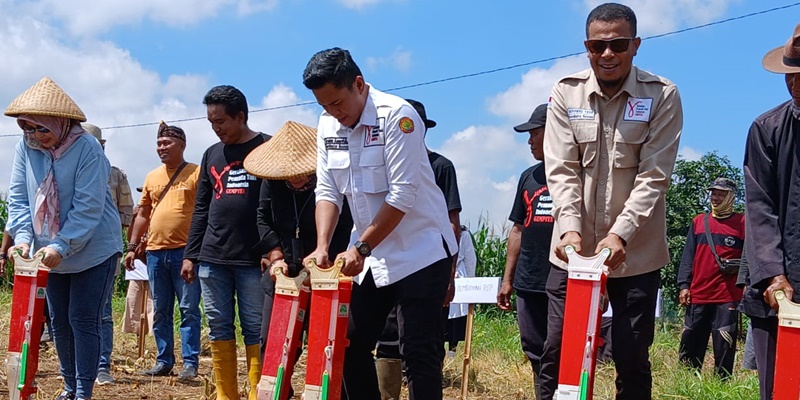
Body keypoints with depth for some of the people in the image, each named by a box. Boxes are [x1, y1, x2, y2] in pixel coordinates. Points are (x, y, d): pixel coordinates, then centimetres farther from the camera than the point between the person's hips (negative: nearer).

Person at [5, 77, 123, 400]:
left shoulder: (87, 148, -21)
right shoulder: (26, 146, -7)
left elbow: (88, 207, -23)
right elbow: (18, 197, -5)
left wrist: (61, 247, -30)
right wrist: (23, 237, -20)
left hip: (94, 251, -5)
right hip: (50, 253, 6)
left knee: (83, 321, -5)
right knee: (59, 322, 13)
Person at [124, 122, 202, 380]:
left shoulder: (196, 173, -1)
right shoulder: (152, 177, 16)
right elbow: (143, 215, 21)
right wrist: (132, 247, 15)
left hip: (185, 251, -6)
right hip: (155, 252, 6)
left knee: (189, 309, -3)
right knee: (160, 311, 10)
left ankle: (190, 363, -1)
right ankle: (164, 361, 17)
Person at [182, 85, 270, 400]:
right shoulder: (212, 155, 15)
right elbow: (201, 209, 17)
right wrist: (190, 255, 12)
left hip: (253, 260, -5)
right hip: (212, 259, 5)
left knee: (255, 331, -1)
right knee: (219, 329, 6)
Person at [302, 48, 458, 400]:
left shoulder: (397, 116, -18)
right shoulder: (328, 125, 3)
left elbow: (402, 195, -22)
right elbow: (328, 191, 4)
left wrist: (361, 248, -20)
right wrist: (322, 247, -10)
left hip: (419, 253, -7)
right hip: (369, 255, 7)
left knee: (418, 353, -7)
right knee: (350, 345, 8)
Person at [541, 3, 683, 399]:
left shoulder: (662, 96, -6)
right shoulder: (566, 93, 0)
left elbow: (654, 175, -11)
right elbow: (561, 171, -4)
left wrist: (620, 235, -22)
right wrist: (569, 228, -19)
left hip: (636, 252, -1)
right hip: (574, 247, 2)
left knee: (632, 357, 3)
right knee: (557, 352, 4)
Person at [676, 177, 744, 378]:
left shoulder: (742, 223, 5)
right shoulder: (698, 222, 13)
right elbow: (688, 256, 10)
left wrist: (739, 267, -13)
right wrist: (683, 285, 2)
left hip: (728, 296, -3)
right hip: (698, 295, 3)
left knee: (724, 347, -5)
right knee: (690, 346, 6)